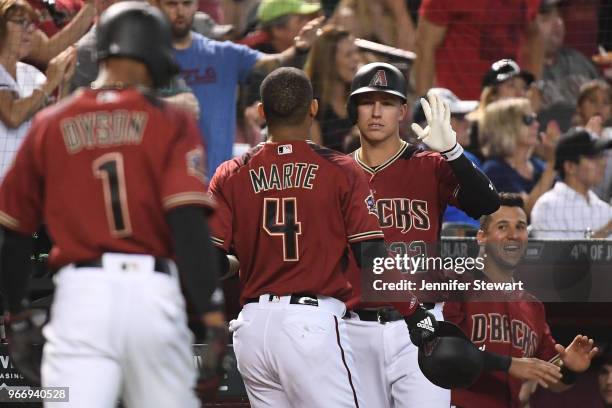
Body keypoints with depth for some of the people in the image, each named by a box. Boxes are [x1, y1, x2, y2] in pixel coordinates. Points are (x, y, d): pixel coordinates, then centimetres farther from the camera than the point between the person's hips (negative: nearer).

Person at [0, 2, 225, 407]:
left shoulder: (50, 125, 10)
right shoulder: (173, 124, 2)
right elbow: (189, 222, -10)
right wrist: (211, 313, -11)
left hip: (80, 293, 1)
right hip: (153, 292, -1)